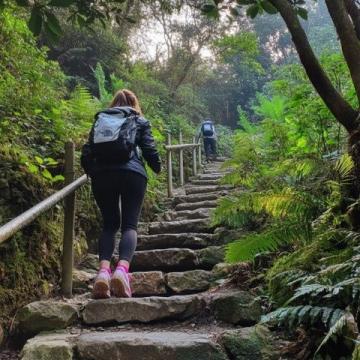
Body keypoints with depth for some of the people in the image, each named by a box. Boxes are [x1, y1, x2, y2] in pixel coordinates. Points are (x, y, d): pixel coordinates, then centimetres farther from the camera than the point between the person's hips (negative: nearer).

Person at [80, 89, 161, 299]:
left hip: (102, 175, 2)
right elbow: (150, 150, 9)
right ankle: (122, 268, -29)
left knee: (109, 224, 10)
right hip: (132, 173, -2)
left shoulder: (100, 120, 24)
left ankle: (103, 270, -14)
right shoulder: (140, 122, 19)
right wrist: (158, 168, 29)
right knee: (130, 224, -2)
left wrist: (93, 172, 35)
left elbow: (87, 153, 16)